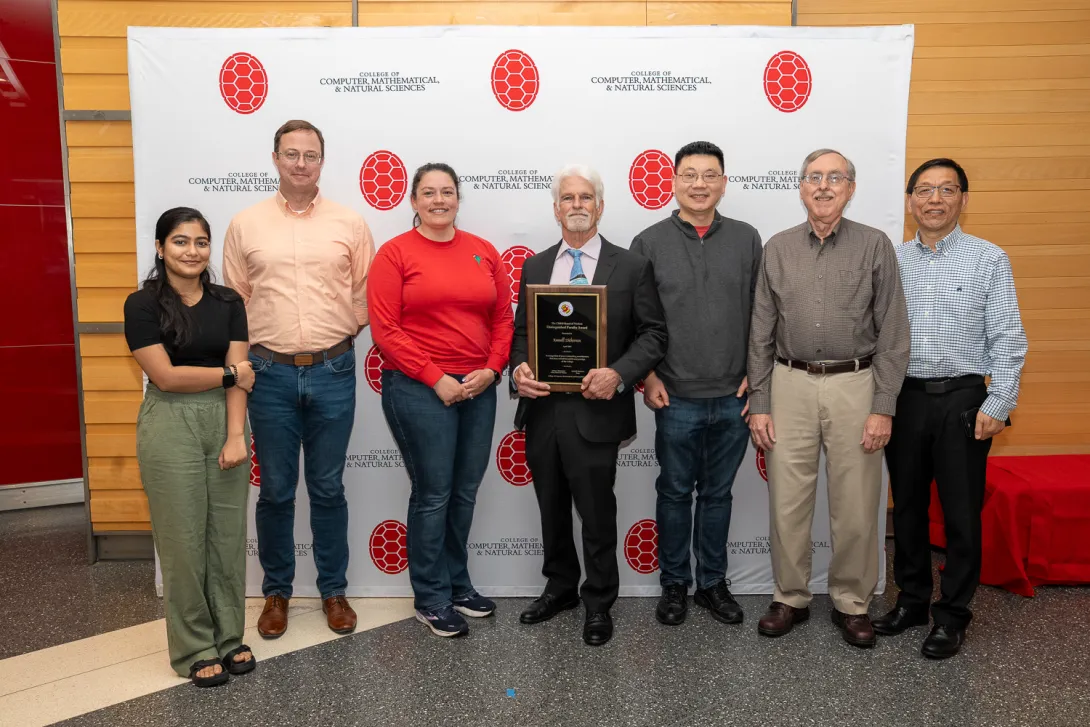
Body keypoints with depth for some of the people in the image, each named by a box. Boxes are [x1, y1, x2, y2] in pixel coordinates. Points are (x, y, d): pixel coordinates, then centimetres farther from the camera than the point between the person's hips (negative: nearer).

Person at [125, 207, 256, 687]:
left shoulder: (228, 303, 5)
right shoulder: (143, 304, -5)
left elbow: (241, 378, -1)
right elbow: (166, 376, -12)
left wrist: (236, 435, -10)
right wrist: (228, 372, -3)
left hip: (225, 422, 3)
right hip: (170, 428, -3)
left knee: (229, 535, 9)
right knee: (183, 538, 5)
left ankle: (229, 636, 25)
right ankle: (193, 649, 19)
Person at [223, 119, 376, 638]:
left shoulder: (350, 225, 3)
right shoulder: (245, 226, 4)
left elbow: (365, 297, 7)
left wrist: (336, 338, 4)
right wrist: (254, 352, 3)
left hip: (333, 372, 0)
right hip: (271, 374, 0)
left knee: (328, 488, 10)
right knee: (275, 490, 10)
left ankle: (334, 590, 24)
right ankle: (276, 591, 27)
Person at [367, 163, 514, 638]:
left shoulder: (484, 252, 9)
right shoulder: (395, 253, -4)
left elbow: (503, 317, 10)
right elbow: (385, 330, -10)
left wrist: (492, 369, -5)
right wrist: (436, 378, -14)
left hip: (478, 387, 5)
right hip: (419, 389, -4)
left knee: (465, 493, 13)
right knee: (433, 495, 2)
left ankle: (457, 584, 30)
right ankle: (431, 600, 19)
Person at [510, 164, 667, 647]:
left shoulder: (631, 267, 0)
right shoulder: (534, 267, 11)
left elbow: (653, 333, -3)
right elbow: (521, 331, 13)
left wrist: (619, 374, -18)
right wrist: (519, 367, -8)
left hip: (594, 410, -4)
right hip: (540, 408, 4)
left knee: (597, 513, 7)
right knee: (552, 509, 18)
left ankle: (599, 602, 28)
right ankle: (560, 587, 39)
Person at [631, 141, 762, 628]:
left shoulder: (746, 239, 4)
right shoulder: (649, 243, -1)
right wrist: (647, 376, -4)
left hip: (733, 399, 2)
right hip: (676, 399, -1)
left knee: (718, 494, 14)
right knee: (675, 493, 11)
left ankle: (713, 582, 29)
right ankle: (674, 584, 27)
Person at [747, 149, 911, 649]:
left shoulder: (875, 246, 1)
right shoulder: (778, 249, 6)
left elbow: (893, 334, -2)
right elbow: (761, 333, 7)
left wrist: (883, 408, -8)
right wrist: (758, 404, 2)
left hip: (855, 385, -1)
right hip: (791, 385, 2)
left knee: (855, 506, 5)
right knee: (787, 501, 7)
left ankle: (852, 603, 24)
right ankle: (791, 597, 24)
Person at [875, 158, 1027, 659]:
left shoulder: (989, 259, -1)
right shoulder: (891, 261, 7)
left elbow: (1008, 338, -4)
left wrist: (998, 404, -10)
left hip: (962, 400, -3)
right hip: (903, 398, 3)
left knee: (961, 511, 4)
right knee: (907, 505, 12)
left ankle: (953, 613, 19)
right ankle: (911, 599, 28)